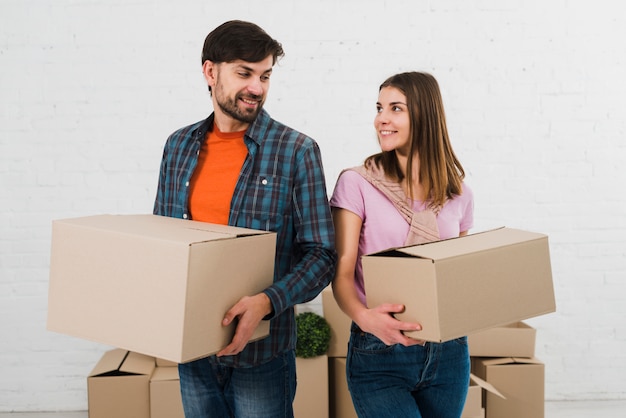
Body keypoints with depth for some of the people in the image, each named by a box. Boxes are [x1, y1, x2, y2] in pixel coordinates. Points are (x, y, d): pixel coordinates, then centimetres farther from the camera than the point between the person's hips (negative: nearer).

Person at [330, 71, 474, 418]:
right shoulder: (357, 184, -5)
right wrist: (364, 316, -29)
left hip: (448, 354, 4)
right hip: (378, 354, -4)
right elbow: (342, 274, -10)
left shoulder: (458, 195, 6)